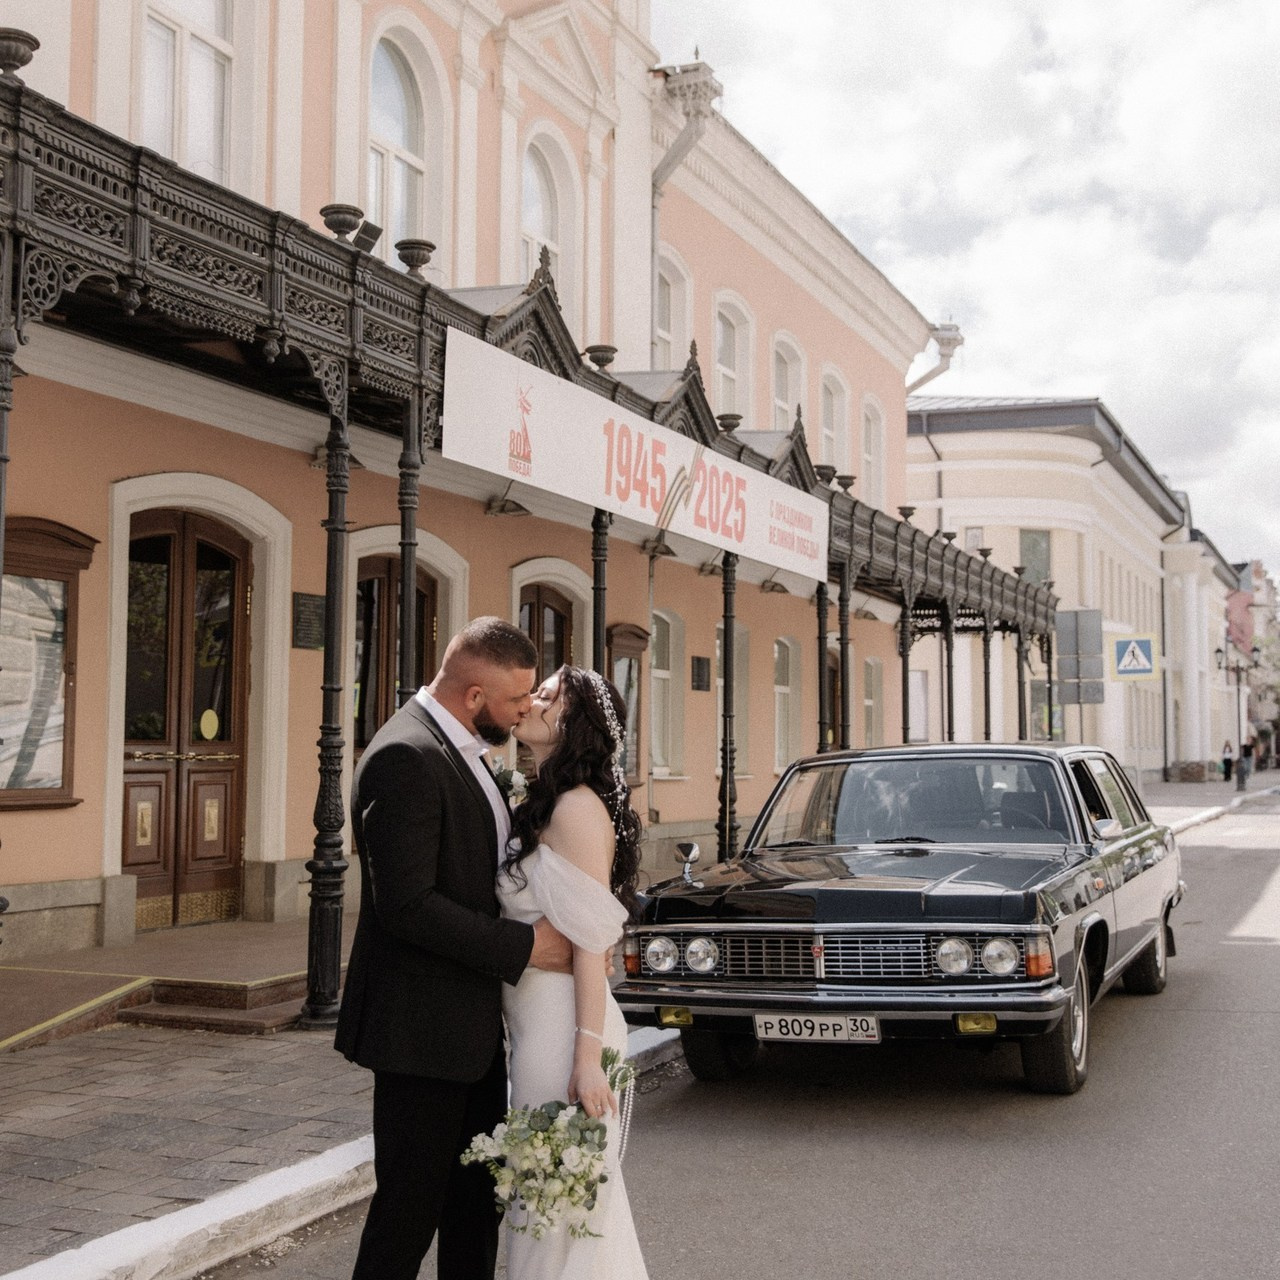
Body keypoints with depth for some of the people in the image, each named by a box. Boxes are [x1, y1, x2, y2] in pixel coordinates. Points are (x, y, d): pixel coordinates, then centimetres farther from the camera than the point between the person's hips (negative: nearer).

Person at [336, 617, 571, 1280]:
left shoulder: (458, 749, 10)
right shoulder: (405, 757, -21)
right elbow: (406, 904, -26)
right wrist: (523, 944, -19)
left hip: (472, 1021, 10)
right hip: (421, 1026, -10)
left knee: (477, 1199, 18)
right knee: (411, 1207, 2)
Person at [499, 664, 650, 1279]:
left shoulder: (578, 807, -17)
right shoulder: (543, 804, 12)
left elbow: (590, 941, -20)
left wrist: (588, 1057, -21)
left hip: (561, 1029, -9)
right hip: (536, 1024, 9)